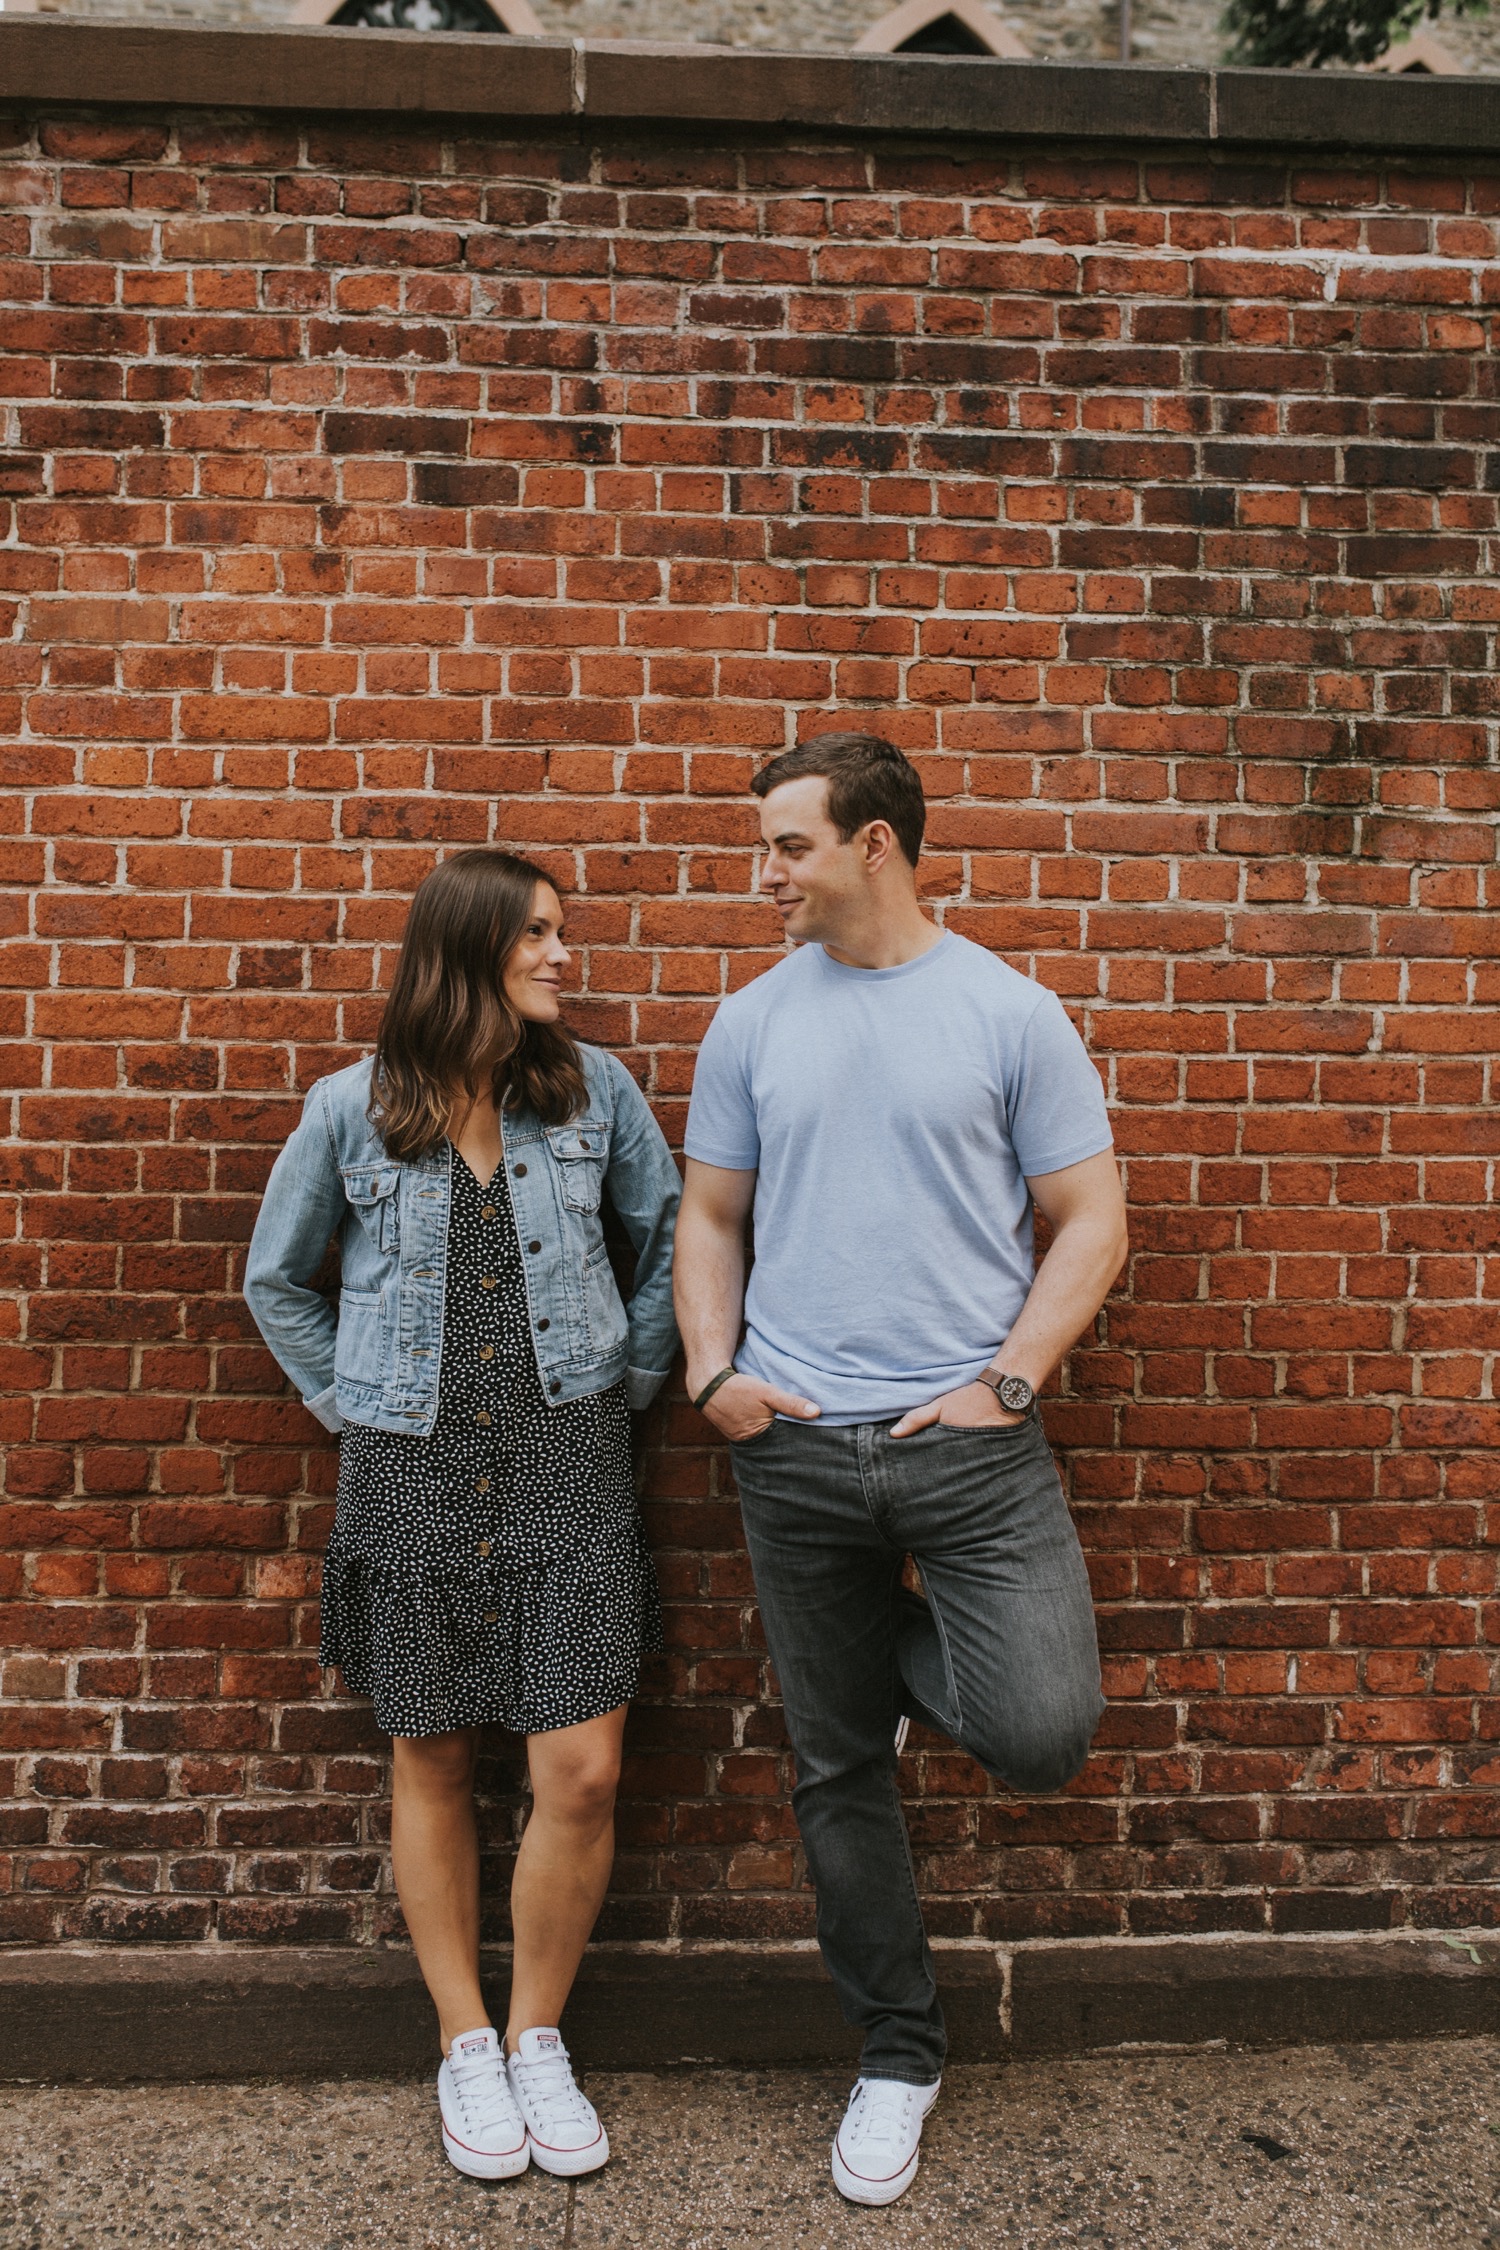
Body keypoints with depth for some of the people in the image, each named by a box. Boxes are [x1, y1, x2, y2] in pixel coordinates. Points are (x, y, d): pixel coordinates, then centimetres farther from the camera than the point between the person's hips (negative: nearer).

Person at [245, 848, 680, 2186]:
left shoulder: (595, 1089, 0)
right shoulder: (353, 1108, -2)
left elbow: (671, 1242, 12)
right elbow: (277, 1281, 12)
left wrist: (630, 1381, 8)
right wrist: (348, 1403, 6)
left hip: (568, 1459, 1)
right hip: (411, 1467, 0)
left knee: (584, 1773, -3)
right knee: (433, 1765, 11)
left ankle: (537, 2040, 22)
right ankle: (464, 2045, 31)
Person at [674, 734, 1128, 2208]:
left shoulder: (1008, 1013, -1)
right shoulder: (753, 1022, 8)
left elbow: (1090, 1217, 0)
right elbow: (708, 1216, 12)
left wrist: (1007, 1381, -10)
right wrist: (713, 1372, -2)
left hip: (967, 1438, -2)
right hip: (793, 1443, 3)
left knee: (1042, 1734, -14)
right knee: (837, 1770, 10)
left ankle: (912, 1657, 21)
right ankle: (894, 2057, 31)